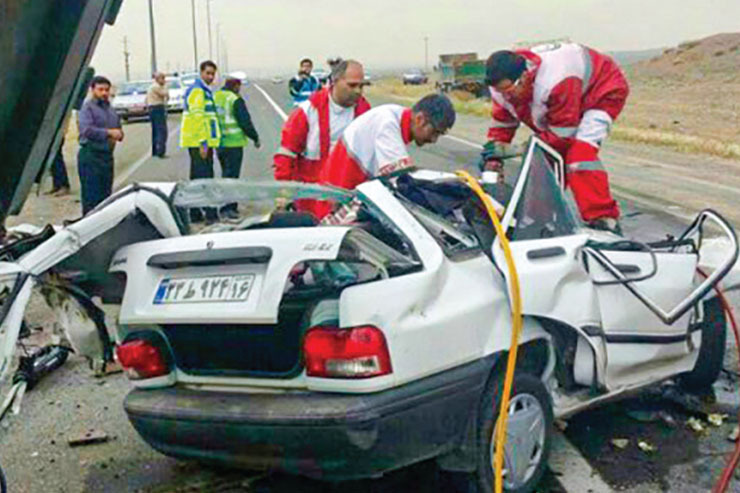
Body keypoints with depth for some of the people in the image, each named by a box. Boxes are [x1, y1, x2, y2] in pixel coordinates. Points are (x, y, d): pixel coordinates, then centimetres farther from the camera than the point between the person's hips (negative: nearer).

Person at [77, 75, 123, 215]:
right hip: (90, 156, -8)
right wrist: (108, 132, -21)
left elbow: (118, 128, 25)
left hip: (107, 155, 8)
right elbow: (86, 130, -21)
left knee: (106, 195, 12)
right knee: (91, 197, -7)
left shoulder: (110, 109, 18)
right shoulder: (87, 108, -7)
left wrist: (119, 134, 0)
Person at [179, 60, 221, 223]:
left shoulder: (205, 91, 21)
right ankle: (210, 214, -9)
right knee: (204, 178, -9)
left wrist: (208, 141, 23)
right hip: (199, 142, -10)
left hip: (204, 142, 10)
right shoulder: (197, 90, -11)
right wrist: (203, 142, -22)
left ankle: (195, 213, 19)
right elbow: (197, 118, -19)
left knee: (197, 178, 13)